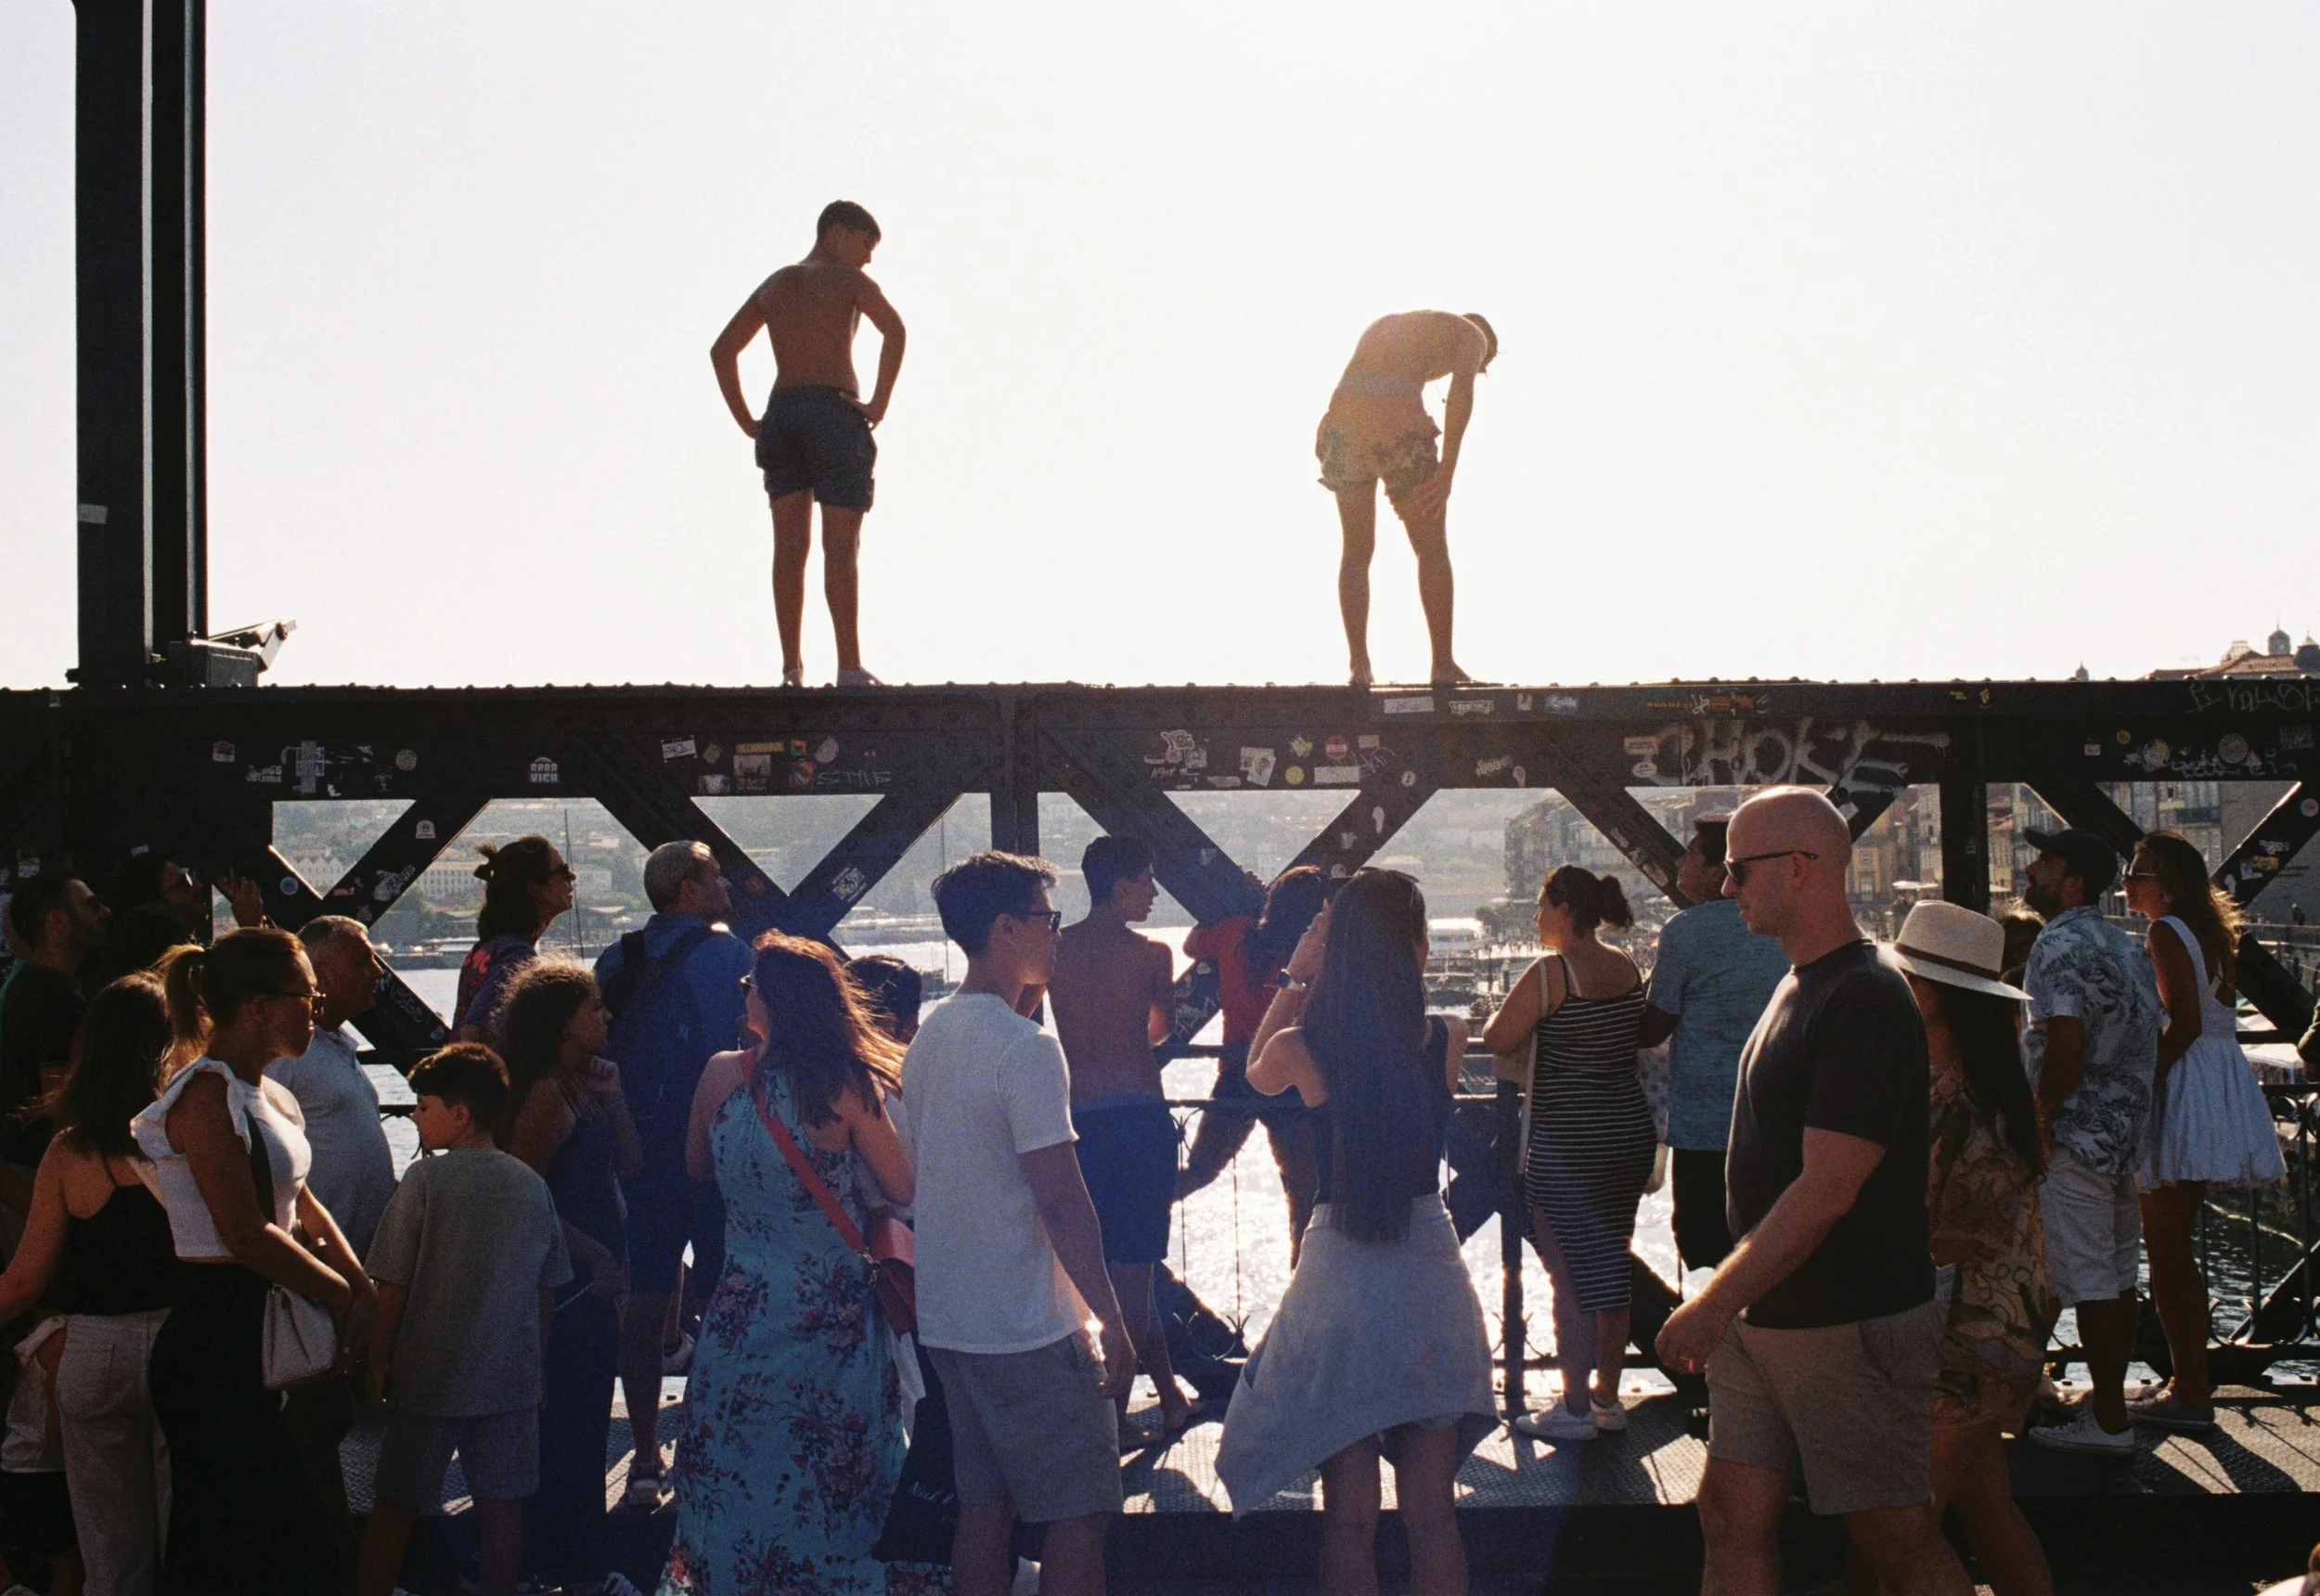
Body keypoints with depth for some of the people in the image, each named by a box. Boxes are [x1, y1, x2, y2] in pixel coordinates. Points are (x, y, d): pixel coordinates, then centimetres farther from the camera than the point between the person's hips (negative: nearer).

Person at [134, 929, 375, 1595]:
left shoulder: (267, 1095, 14)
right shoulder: (207, 1094, -15)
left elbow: (300, 1205, 18)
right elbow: (248, 1234, -20)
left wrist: (360, 1283, 2)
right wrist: (339, 1292, -9)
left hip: (264, 1337, 10)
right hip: (215, 1341, -9)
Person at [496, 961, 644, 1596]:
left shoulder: (584, 1086, 11)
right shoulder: (546, 1095, -17)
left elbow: (629, 1161, 12)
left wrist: (612, 1093, 3)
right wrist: (590, 1251, -17)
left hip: (595, 1277, 10)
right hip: (563, 1279, -10)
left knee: (587, 1415, 15)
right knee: (564, 1418, -3)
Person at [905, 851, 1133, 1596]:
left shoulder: (929, 1038, 10)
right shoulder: (1025, 1048, -18)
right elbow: (1061, 1200, -21)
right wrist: (1111, 1323, -15)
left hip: (948, 1318, 9)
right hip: (1029, 1330, -9)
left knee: (984, 1504, 13)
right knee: (1080, 1509, -1)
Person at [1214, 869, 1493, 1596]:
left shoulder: (1302, 1049, -11)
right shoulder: (1447, 1040, -8)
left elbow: (1256, 1073, 13)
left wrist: (1297, 980, 12)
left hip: (1339, 1280, -1)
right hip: (1430, 1274, 1)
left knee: (1349, 1522, 10)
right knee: (1432, 1520, 12)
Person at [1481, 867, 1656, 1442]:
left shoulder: (1550, 972, -15)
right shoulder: (1628, 969, 5)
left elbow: (1496, 1042, -13)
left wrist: (1510, 1008, 8)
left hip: (1566, 1144, -7)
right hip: (1630, 1131, 7)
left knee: (1570, 1273, 0)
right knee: (1610, 1265, 15)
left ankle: (1576, 1407, 4)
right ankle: (1607, 1396, 24)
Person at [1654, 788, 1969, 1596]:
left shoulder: (1866, 1003, -19)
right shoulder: (1797, 986, 12)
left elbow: (1825, 1193, -24)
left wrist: (1716, 1303, -21)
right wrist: (1728, 1305, 19)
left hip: (1853, 1325, -9)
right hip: (1764, 1317, 9)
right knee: (1732, 1519, 9)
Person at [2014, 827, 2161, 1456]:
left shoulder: (2059, 945, -15)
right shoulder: (2124, 946, 14)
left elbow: (2066, 1043, -24)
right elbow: (2152, 1041, 17)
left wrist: (2038, 1120, -15)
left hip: (2078, 1137, -9)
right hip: (2127, 1132, 9)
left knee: (2088, 1281, -4)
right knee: (2117, 1276, 14)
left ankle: (2108, 1421, -1)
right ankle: (2109, 1401, 21)